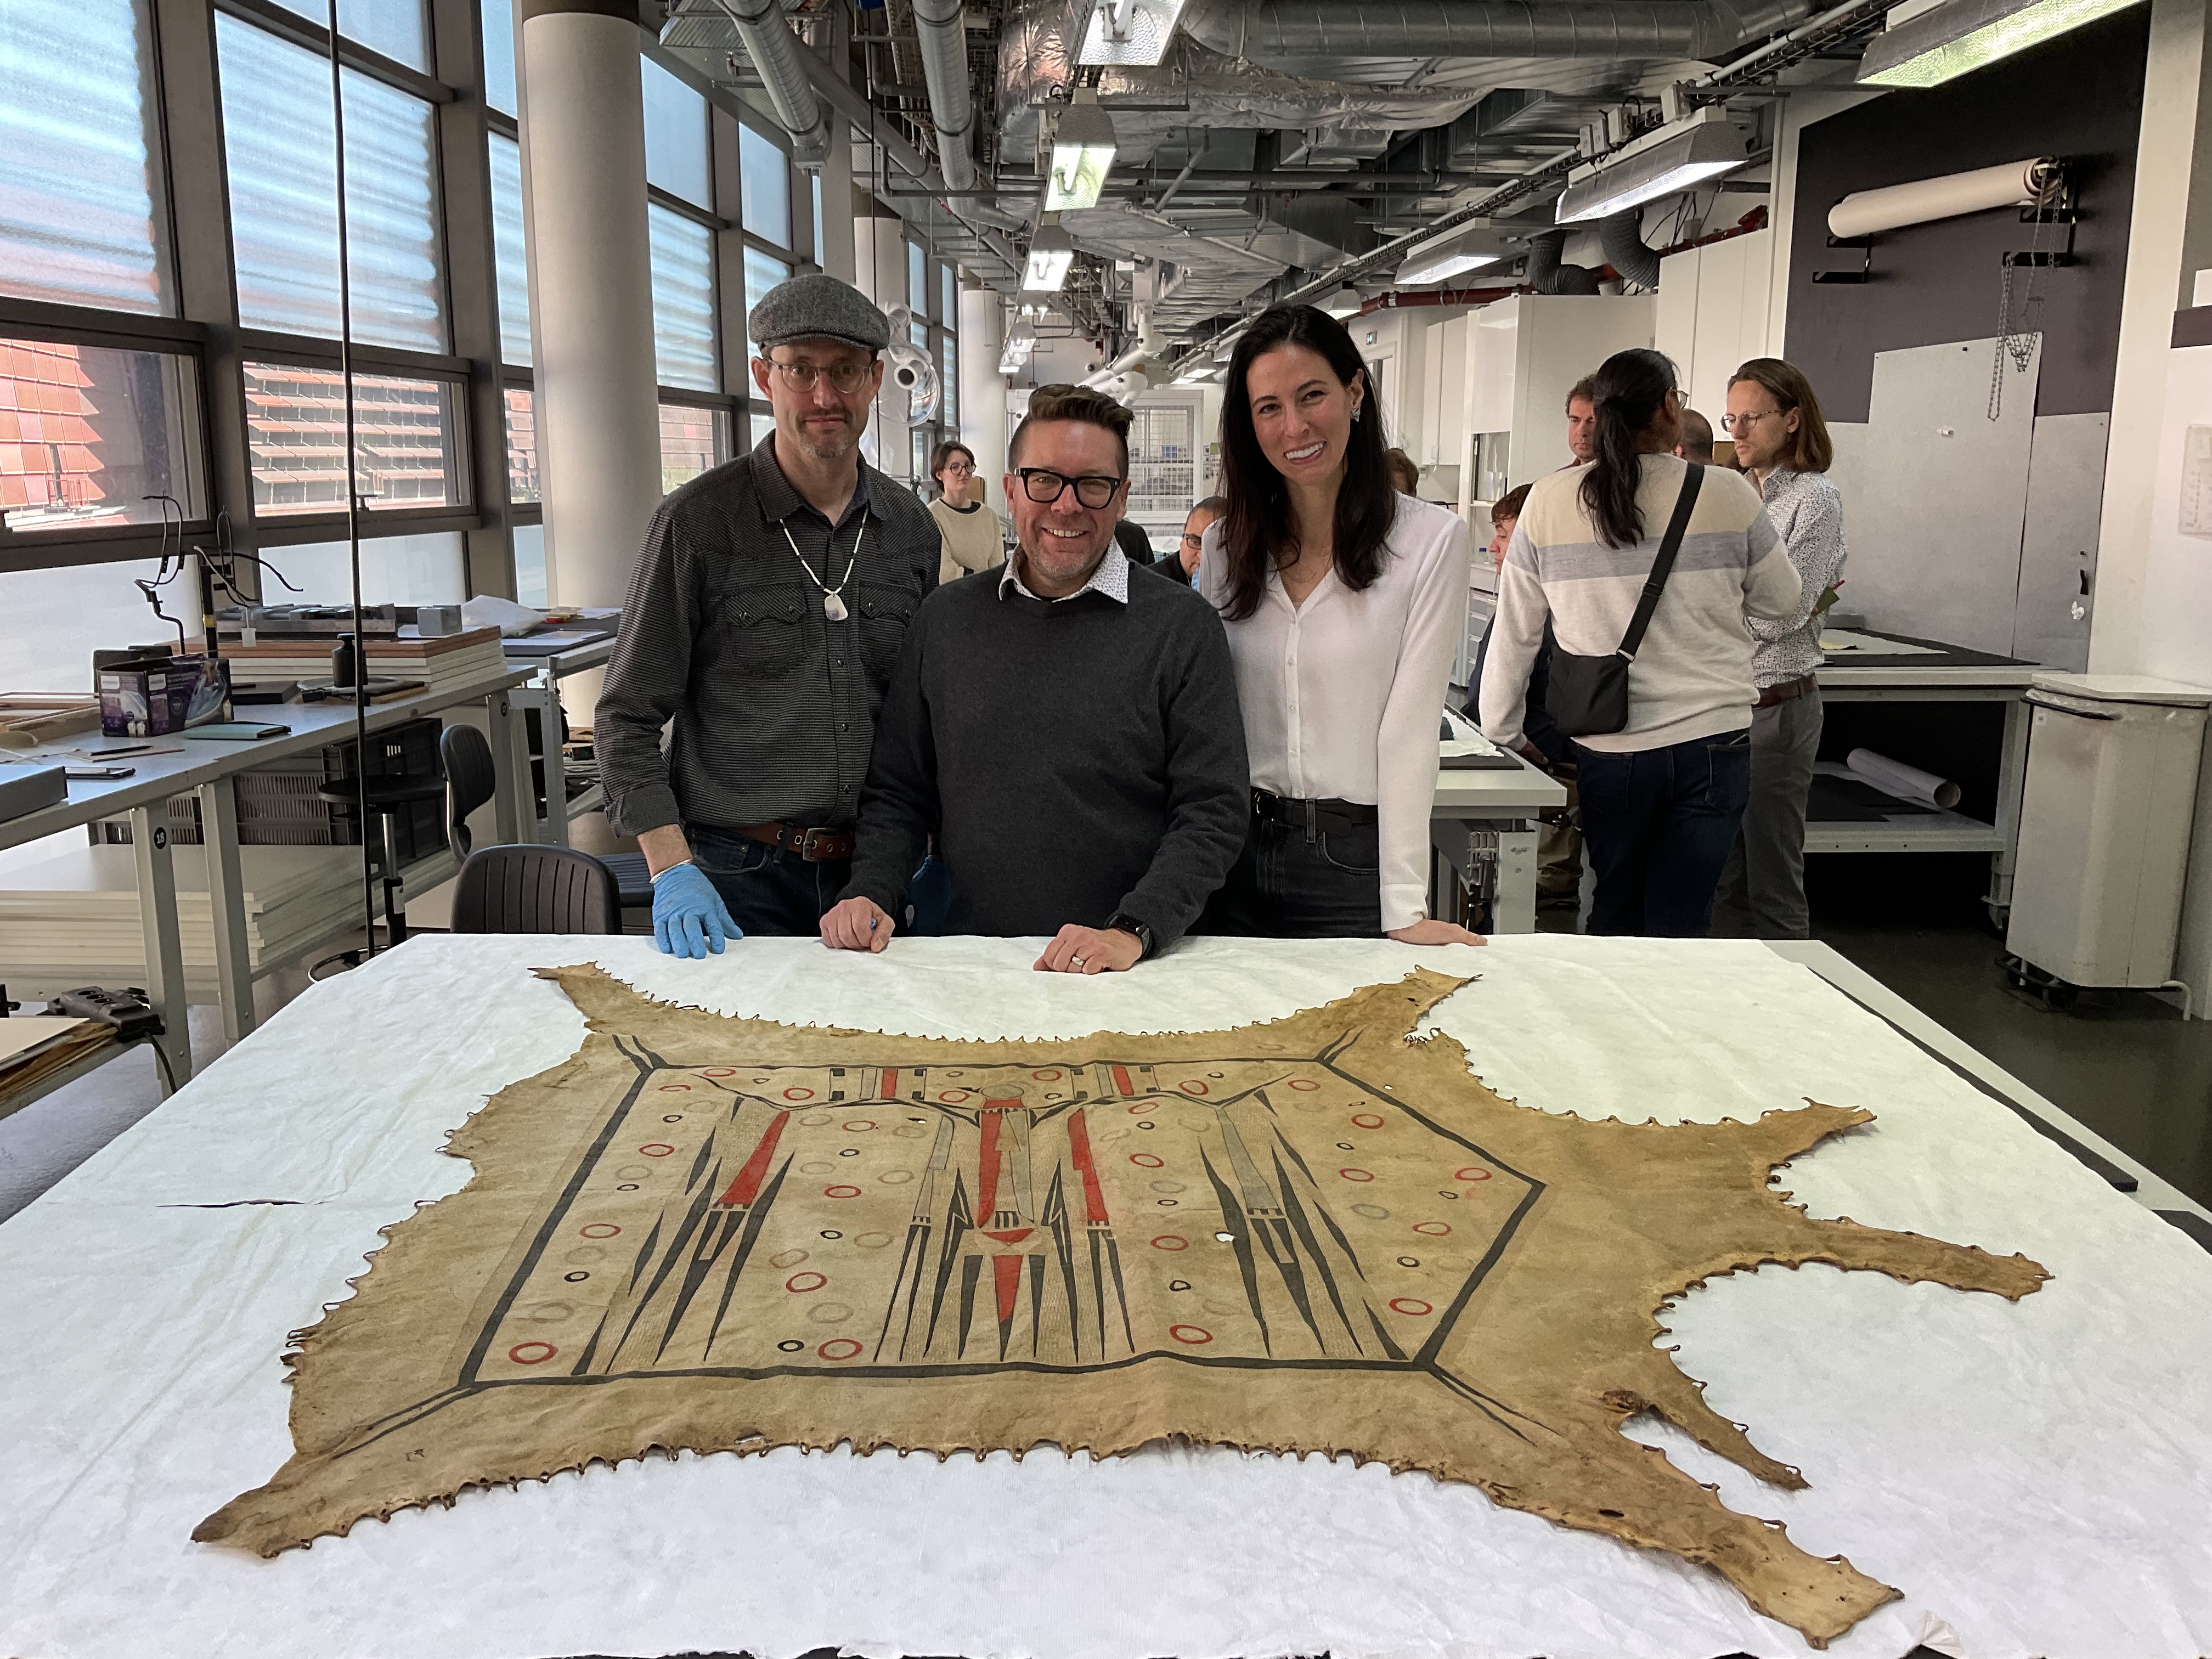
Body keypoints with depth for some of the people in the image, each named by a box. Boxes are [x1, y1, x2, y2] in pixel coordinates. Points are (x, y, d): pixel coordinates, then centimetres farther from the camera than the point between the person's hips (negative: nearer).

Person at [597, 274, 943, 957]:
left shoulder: (913, 529, 6)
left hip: (870, 869, 4)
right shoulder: (697, 522, -7)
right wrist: (672, 869, -14)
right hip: (736, 879, -3)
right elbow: (628, 717, -5)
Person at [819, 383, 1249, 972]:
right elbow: (898, 791, 17)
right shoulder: (945, 617, 11)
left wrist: (1133, 932, -16)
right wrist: (870, 893, 1)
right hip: (970, 962, 3)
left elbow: (1213, 812, -3)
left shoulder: (1181, 626, 1)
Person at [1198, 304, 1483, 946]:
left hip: (1357, 861, -3)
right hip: (1237, 854, 3)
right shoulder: (1226, 544, 5)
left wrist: (1406, 908, -16)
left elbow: (1409, 726, -11)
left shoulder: (1433, 541, -6)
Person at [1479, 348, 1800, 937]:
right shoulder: (1728, 495, -5)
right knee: (1679, 928, 6)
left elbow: (1515, 634, 2)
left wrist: (1502, 735, 14)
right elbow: (1782, 602, 10)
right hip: (1713, 739, -1)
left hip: (1607, 748, 1)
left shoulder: (1548, 502, -4)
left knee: (1614, 916, 18)